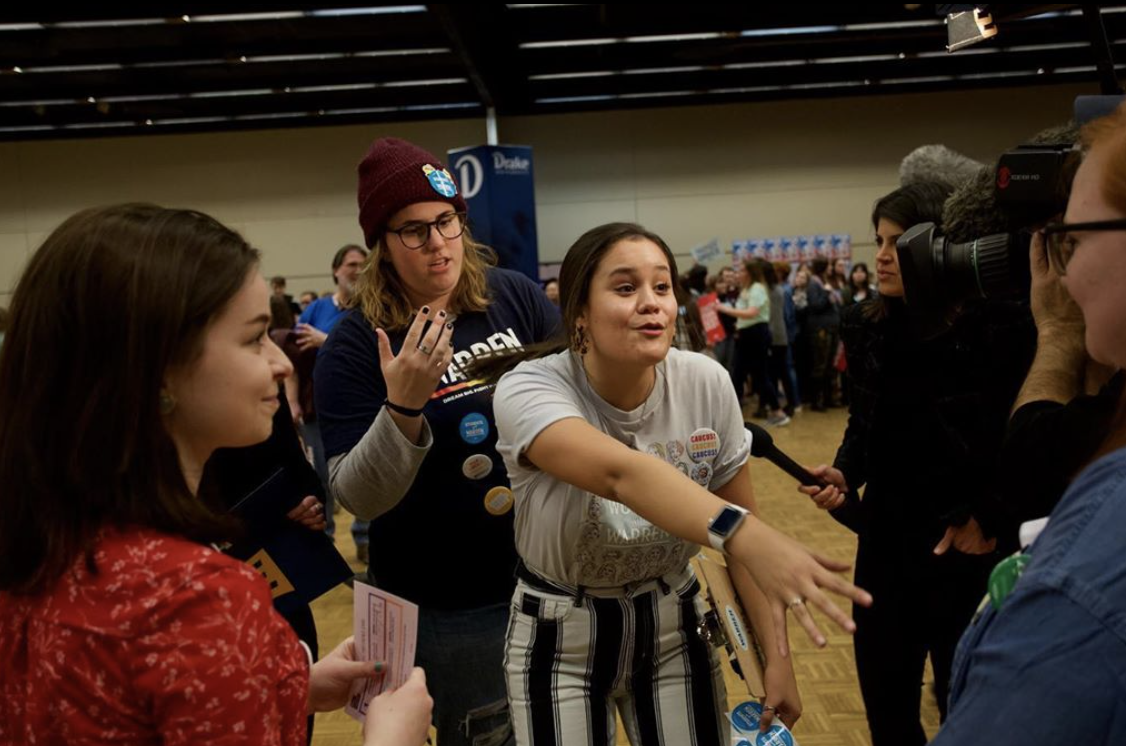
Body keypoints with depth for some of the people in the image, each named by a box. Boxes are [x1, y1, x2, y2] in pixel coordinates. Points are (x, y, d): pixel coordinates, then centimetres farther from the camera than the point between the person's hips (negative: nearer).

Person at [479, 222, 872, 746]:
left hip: (674, 625, 3)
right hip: (560, 638, -2)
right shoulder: (528, 390, -25)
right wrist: (742, 535, -60)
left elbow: (740, 514, -4)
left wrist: (776, 656, -8)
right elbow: (619, 472, -45)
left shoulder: (706, 384, -13)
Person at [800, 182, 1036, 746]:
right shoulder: (868, 327, 0)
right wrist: (843, 475, -9)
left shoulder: (1000, 328, -16)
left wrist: (990, 519, -14)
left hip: (971, 548, -4)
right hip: (888, 540, 5)